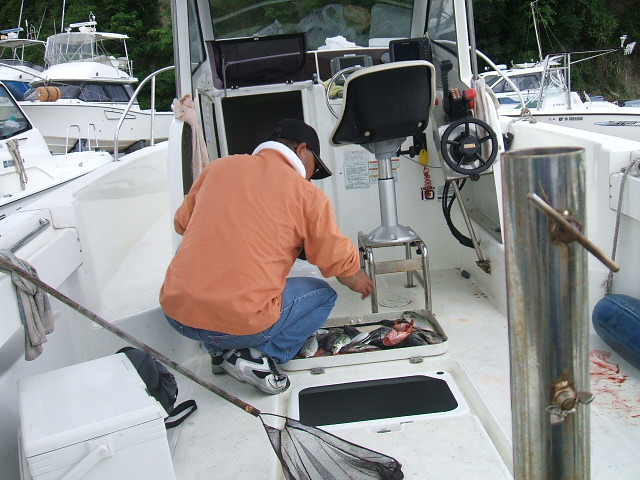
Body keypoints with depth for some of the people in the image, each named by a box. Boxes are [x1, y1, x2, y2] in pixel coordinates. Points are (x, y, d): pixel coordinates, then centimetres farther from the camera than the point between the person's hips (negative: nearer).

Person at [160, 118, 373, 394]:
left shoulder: (218, 167, 10)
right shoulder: (307, 194, 0)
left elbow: (182, 223, 22)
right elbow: (340, 262, 6)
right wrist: (358, 281, 29)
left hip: (175, 314, 4)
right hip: (244, 325, -3)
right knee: (323, 295, 21)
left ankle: (221, 352, 23)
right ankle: (259, 356, 2)